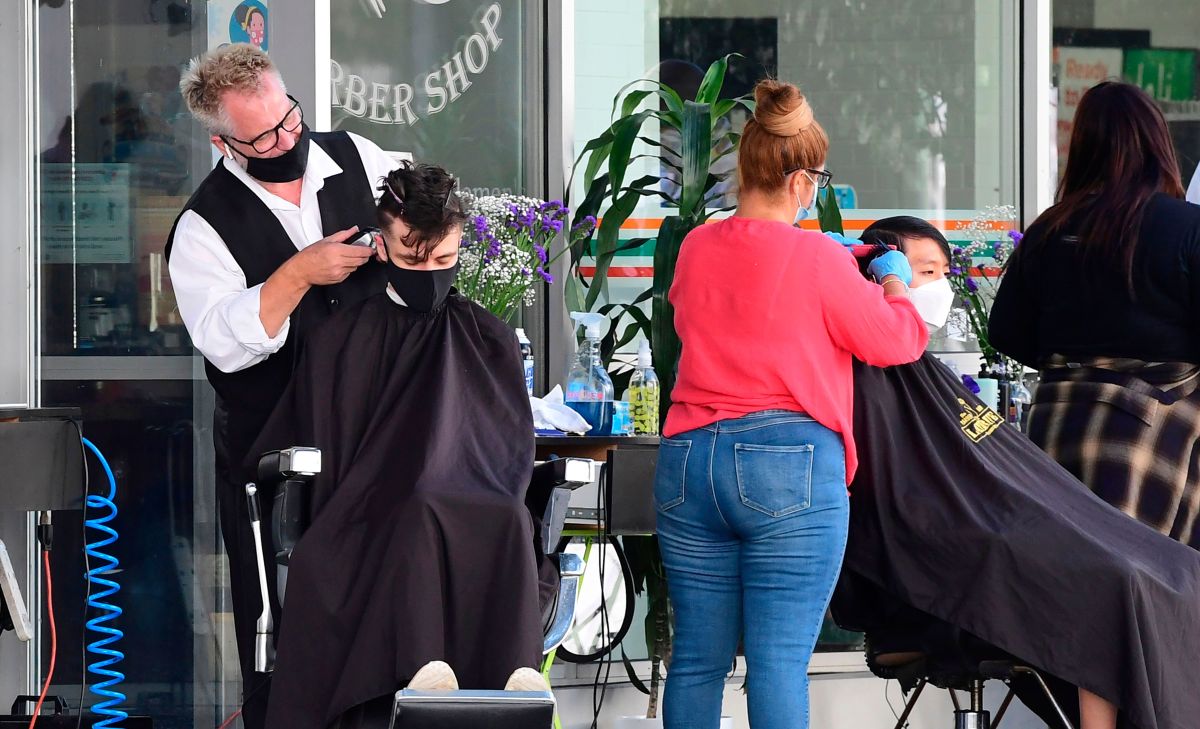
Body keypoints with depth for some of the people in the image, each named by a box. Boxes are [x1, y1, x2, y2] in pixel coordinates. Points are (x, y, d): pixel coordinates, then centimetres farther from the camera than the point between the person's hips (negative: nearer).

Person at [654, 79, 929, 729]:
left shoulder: (694, 249, 9)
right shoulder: (817, 258, -9)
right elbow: (896, 341, 2)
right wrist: (893, 283, 21)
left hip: (688, 461, 5)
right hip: (790, 464, -5)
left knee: (697, 658, 7)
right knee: (780, 662, -6)